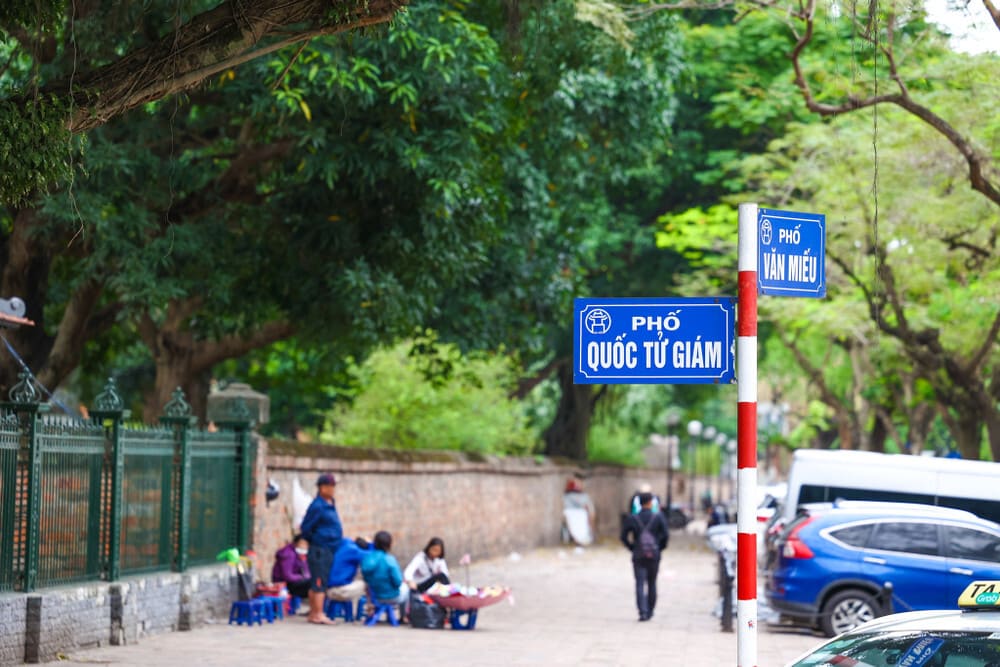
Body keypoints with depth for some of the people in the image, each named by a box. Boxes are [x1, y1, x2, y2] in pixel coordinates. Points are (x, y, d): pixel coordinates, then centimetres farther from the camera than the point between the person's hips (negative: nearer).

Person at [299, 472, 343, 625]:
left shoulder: (330, 504, 14)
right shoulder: (317, 506, -14)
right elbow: (306, 528, -13)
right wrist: (315, 540, -4)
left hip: (329, 550, 9)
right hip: (320, 550, -9)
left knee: (317, 583, 12)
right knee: (319, 583, -9)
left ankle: (314, 613, 16)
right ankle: (318, 614, -9)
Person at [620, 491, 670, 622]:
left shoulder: (632, 518, -2)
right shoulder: (658, 517, -4)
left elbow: (624, 536, -3)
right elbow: (665, 535, -9)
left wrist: (632, 548, 8)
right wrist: (660, 547, 6)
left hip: (638, 556, 0)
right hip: (654, 556, 0)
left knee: (640, 585, -2)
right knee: (651, 584, 14)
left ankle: (643, 612, -16)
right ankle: (650, 612, 21)